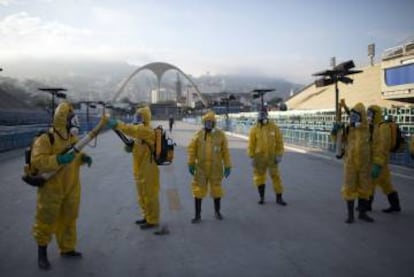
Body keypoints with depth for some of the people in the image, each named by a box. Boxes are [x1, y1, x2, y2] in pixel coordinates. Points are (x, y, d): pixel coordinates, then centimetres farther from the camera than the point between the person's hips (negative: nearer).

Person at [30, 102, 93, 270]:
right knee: (46, 222, 7)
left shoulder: (73, 137, 4)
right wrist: (59, 160, -37)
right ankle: (42, 254, 24)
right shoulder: (46, 139, -19)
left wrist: (84, 157, -5)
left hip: (71, 188, 7)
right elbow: (37, 161, -26)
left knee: (68, 220, 17)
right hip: (51, 188, -6)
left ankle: (67, 248, 33)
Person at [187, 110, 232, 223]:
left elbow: (225, 151, -1)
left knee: (216, 189, 13)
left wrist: (228, 166, -1)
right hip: (201, 167, 0)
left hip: (215, 168, 0)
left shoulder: (220, 134, -4)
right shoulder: (198, 134, -2)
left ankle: (217, 211, 34)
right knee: (198, 190, 1)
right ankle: (198, 215, 11)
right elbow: (192, 149, 1)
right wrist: (191, 163, -3)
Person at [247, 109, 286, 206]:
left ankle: (279, 198, 12)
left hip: (271, 156, 0)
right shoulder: (254, 129, -5)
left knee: (276, 176, 2)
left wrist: (279, 155, -6)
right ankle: (261, 197, 22)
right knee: (259, 177, 7)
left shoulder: (274, 127, -5)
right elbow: (251, 144, -2)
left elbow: (279, 142, -2)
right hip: (259, 157, 1)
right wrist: (252, 157, -5)